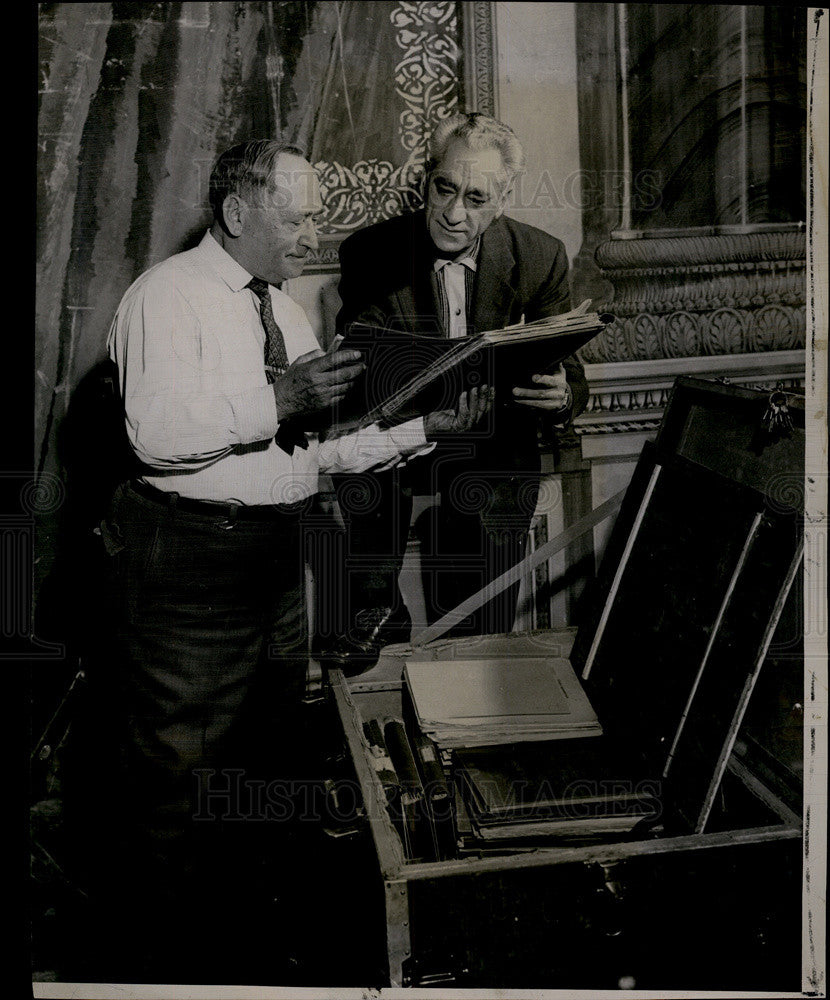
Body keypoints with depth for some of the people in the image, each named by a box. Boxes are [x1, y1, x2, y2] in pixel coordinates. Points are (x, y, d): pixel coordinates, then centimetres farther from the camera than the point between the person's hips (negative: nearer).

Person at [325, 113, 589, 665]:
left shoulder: (541, 257, -6)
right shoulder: (370, 252, -9)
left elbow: (570, 374, -3)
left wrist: (561, 397, -28)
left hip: (495, 454, 1)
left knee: (478, 636, -3)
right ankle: (377, 610, -16)